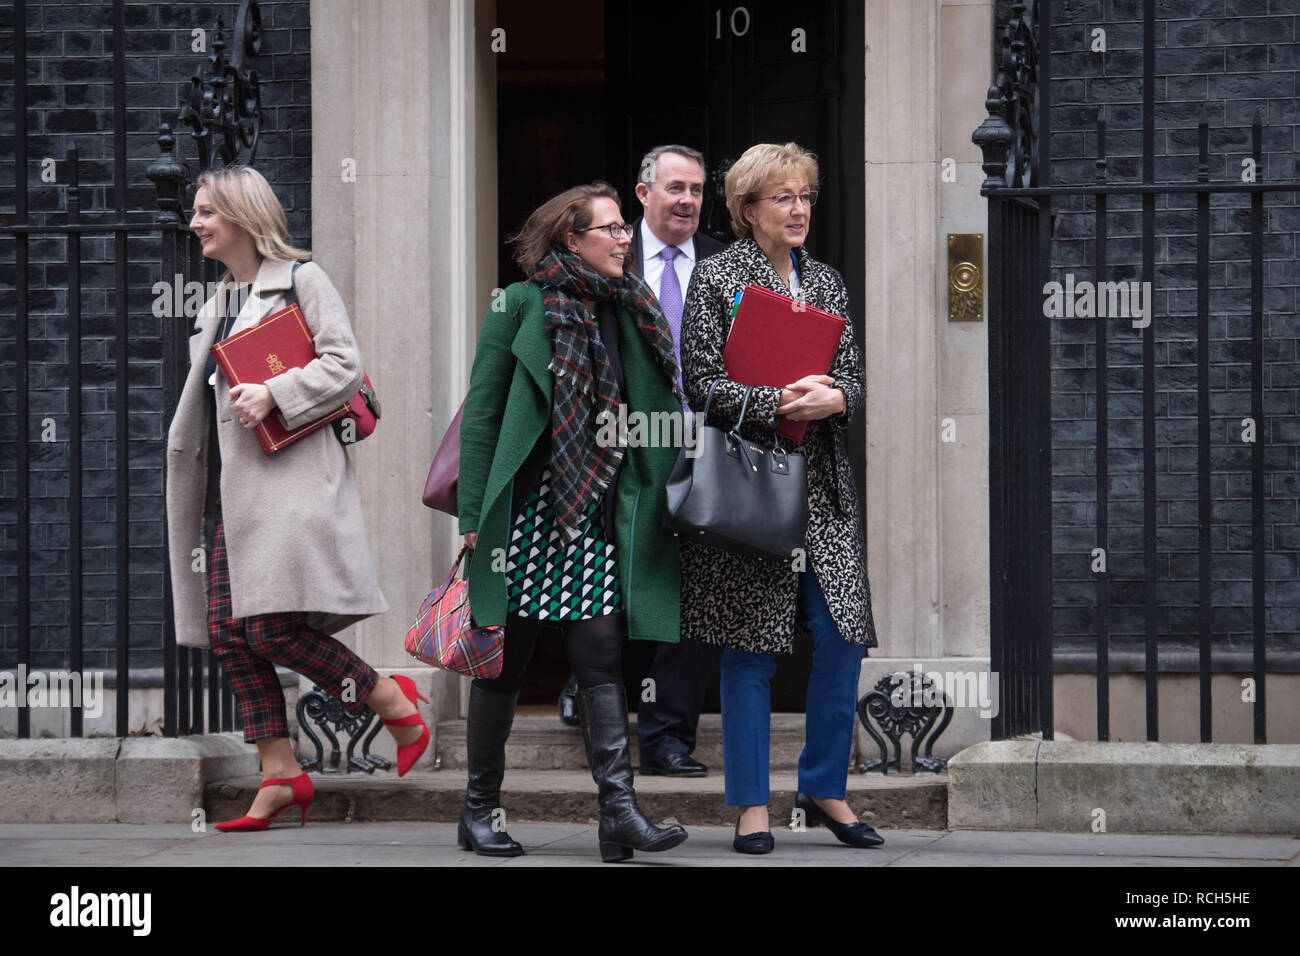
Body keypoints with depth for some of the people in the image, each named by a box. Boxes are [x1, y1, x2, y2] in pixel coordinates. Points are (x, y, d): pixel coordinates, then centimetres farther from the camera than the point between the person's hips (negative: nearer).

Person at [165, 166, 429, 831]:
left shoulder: (300, 279, 0)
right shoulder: (220, 302, 23)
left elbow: (344, 364, -9)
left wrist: (275, 394, -19)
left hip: (288, 479, -8)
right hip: (228, 489, 8)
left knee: (272, 627, -18)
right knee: (230, 635, 0)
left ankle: (393, 701, 1)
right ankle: (280, 776, 3)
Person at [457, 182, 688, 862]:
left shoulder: (631, 312, 13)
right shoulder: (520, 306, 0)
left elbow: (656, 414, 14)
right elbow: (481, 412, -1)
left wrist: (669, 497, 4)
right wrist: (474, 516, -7)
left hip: (596, 516, 3)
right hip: (525, 509, -3)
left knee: (602, 653, -6)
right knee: (505, 657, 3)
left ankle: (620, 811, -13)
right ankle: (480, 808, 14)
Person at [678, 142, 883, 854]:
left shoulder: (825, 282, 15)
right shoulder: (716, 278, -1)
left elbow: (853, 377, 11)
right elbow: (704, 384, -7)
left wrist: (830, 398, -11)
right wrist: (780, 402, -18)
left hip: (823, 486, 5)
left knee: (842, 636, 0)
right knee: (750, 647, -1)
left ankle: (824, 788, 14)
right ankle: (751, 804, 7)